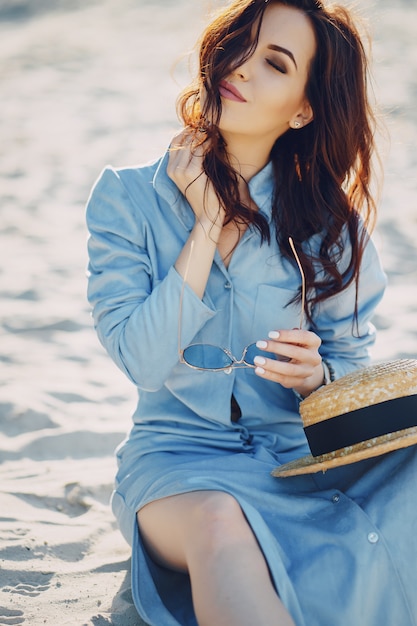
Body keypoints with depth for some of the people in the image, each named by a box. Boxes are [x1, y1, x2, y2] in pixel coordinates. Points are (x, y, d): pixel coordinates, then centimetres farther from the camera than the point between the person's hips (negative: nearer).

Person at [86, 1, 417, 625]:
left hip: (302, 451, 3)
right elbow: (143, 360, -11)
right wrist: (208, 223, -13)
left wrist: (315, 375, -14)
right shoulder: (127, 196, -1)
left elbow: (354, 364, 10)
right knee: (221, 528, -39)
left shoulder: (329, 217, 3)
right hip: (179, 451, -2)